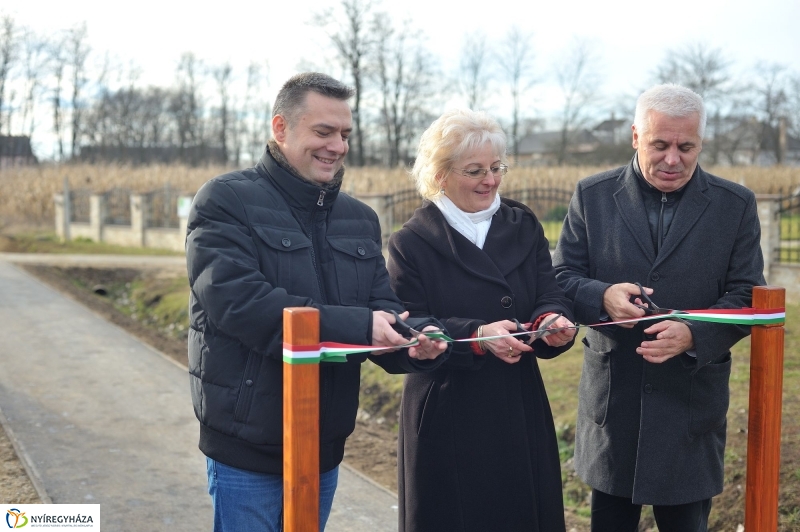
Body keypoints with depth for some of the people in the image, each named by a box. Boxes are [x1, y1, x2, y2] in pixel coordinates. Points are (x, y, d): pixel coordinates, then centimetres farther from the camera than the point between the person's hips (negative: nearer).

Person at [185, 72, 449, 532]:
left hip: (324, 445, 6)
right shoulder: (227, 201, -10)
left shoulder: (359, 219, 11)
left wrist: (415, 340, -19)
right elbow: (237, 300, -24)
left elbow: (383, 308, 5)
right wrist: (357, 326, -28)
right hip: (248, 447, -6)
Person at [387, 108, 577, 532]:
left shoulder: (524, 227, 7)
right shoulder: (411, 244, -5)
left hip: (521, 411, 4)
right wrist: (477, 336, -26)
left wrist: (552, 322, -24)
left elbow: (550, 297, -1)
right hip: (447, 418, -4)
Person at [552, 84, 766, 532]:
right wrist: (602, 296, -22)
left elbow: (746, 297, -3)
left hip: (692, 405, 0)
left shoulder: (736, 205, 0)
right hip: (612, 399, 1)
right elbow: (562, 277, 1)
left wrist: (693, 334, -22)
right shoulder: (592, 196, 1)